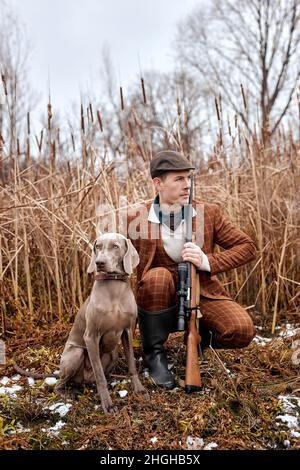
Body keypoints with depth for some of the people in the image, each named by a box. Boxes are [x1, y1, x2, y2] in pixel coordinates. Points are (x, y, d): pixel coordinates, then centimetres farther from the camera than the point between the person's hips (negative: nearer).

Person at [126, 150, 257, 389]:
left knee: (243, 331, -25)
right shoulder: (136, 220, -8)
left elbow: (248, 247, -3)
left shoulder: (209, 213, -4)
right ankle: (154, 353, -13)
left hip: (203, 293, 1)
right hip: (162, 302, -1)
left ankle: (200, 334, 11)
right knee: (158, 276, -34)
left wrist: (207, 261, -18)